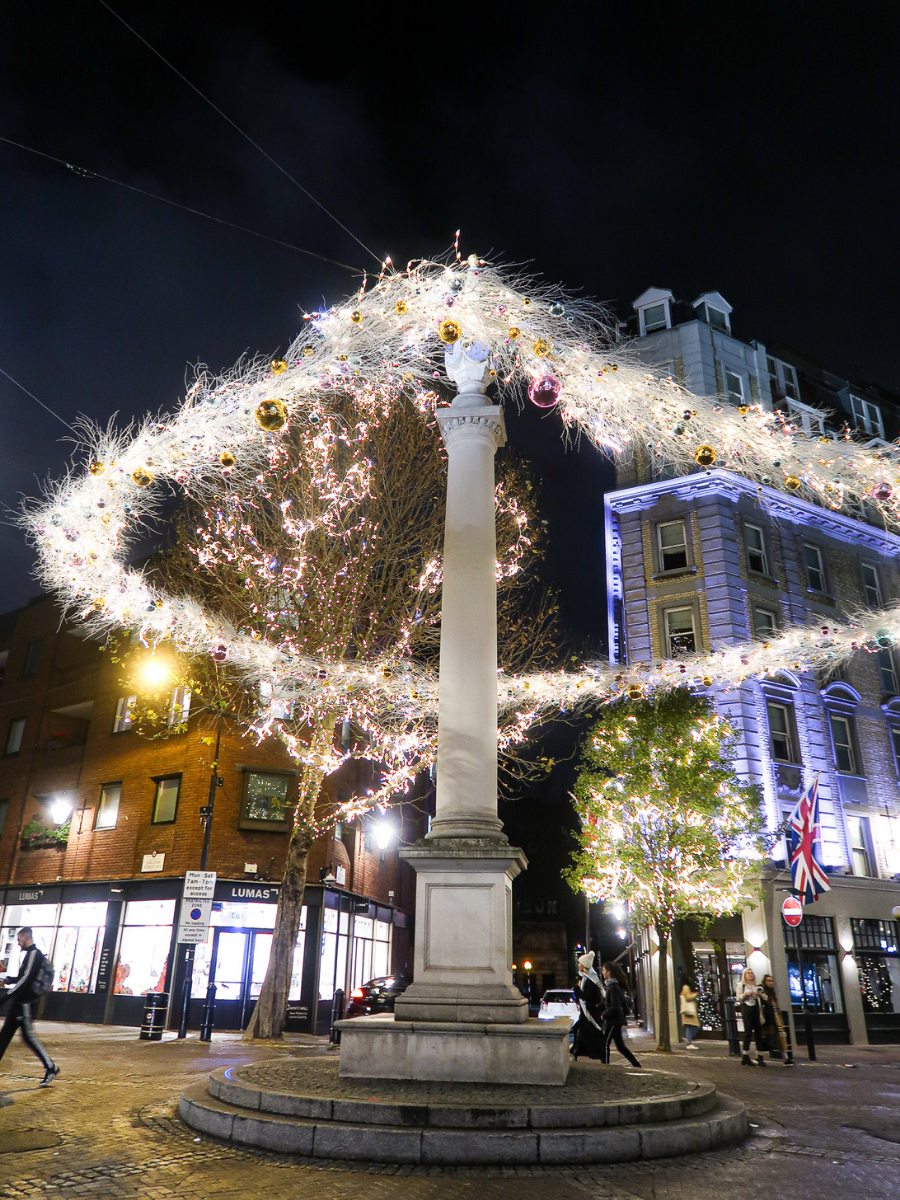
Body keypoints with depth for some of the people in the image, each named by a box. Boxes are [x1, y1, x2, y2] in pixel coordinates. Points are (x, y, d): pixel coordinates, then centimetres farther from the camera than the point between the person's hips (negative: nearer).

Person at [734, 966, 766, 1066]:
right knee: (748, 1032, -7)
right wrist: (746, 994, -16)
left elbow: (761, 999, 27)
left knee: (758, 1032, 0)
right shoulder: (741, 985, 4)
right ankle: (745, 1056, -1)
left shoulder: (756, 986, 19)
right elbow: (737, 998, -2)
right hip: (747, 1008, -5)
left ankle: (759, 1056, 3)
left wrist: (760, 994, 5)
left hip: (756, 1009, 5)